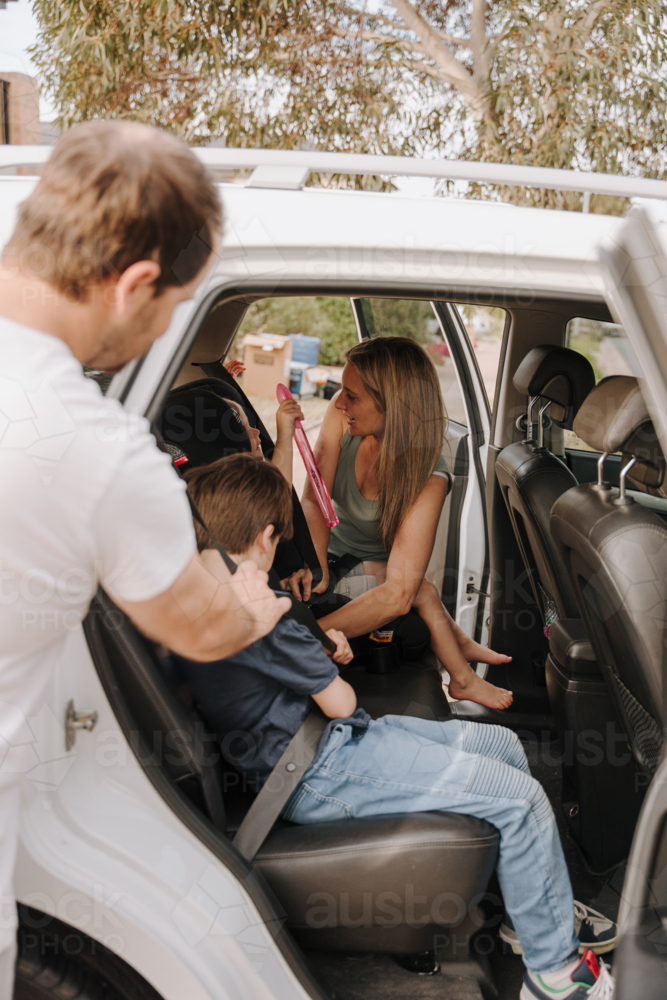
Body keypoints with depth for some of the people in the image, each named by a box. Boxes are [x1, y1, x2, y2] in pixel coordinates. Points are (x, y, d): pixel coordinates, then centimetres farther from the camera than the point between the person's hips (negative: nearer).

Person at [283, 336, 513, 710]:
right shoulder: (342, 414, -19)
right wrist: (314, 561, -36)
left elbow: (398, 593, -37)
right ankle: (460, 646, 6)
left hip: (376, 569, 1)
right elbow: (313, 501, -16)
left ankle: (460, 673, 3)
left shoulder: (427, 478, -30)